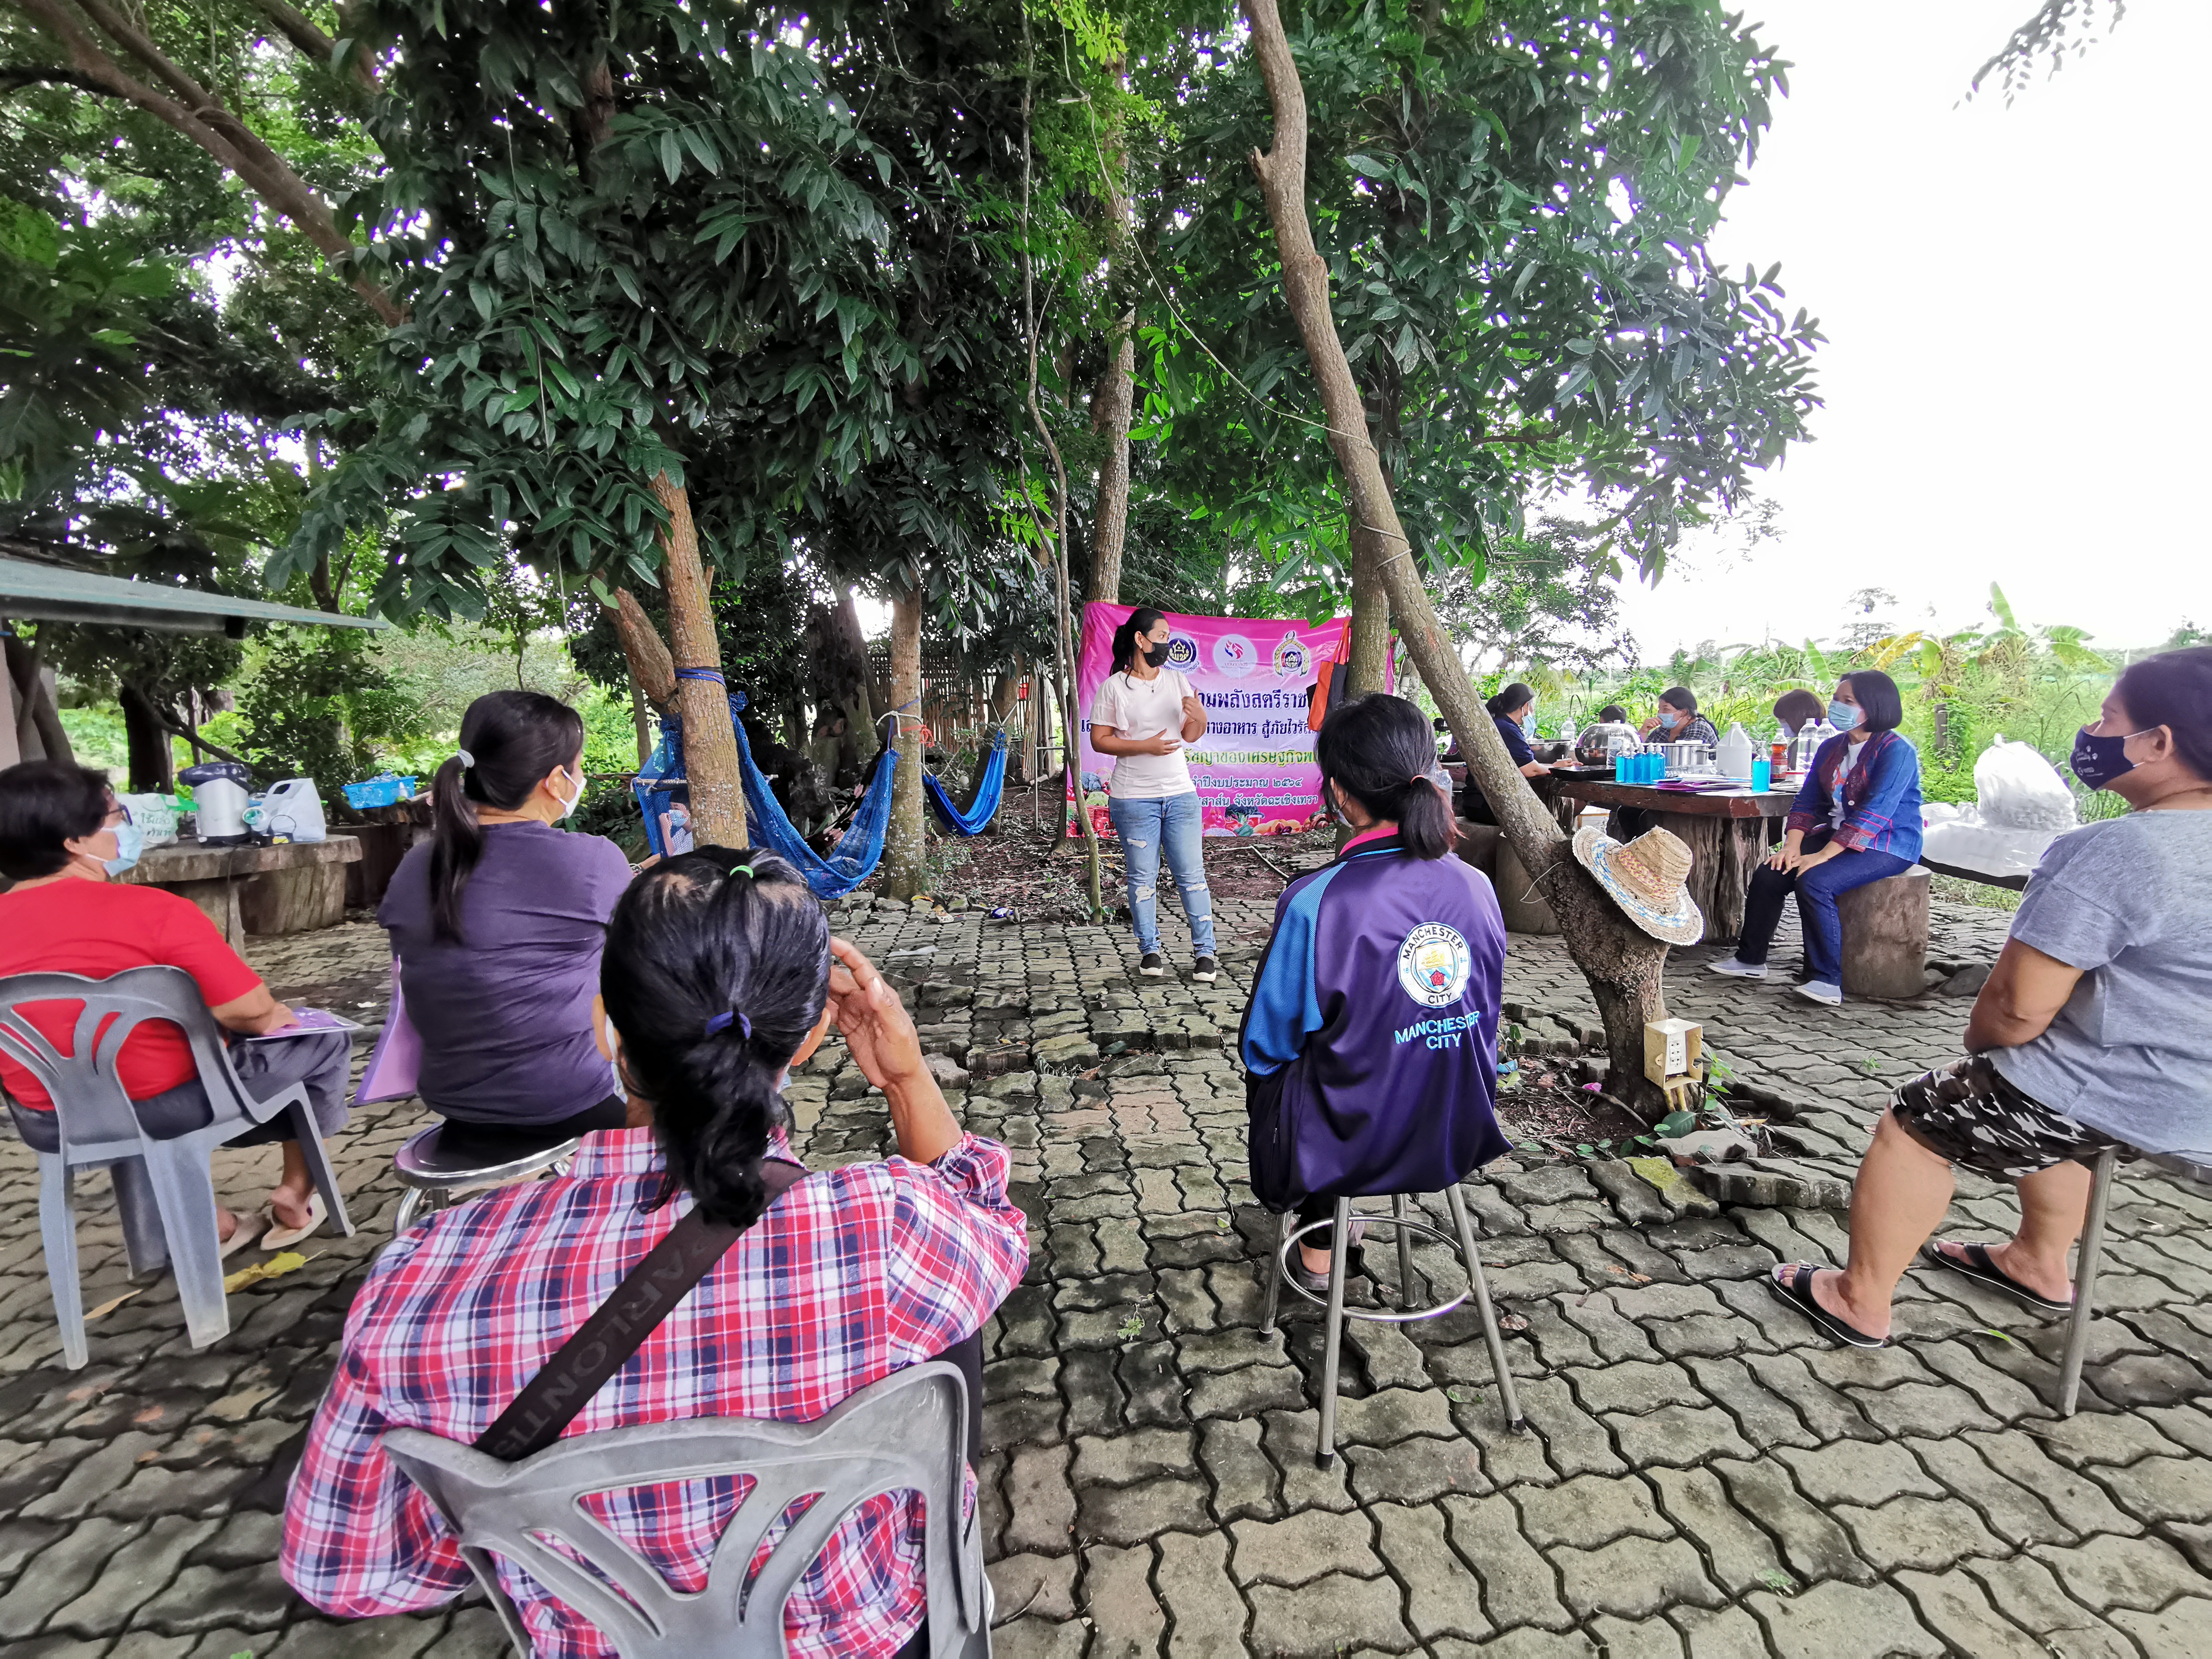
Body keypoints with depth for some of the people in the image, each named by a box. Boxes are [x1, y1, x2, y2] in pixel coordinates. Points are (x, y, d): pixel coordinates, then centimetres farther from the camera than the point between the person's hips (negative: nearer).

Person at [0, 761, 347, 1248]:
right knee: (320, 1042, 15)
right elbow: (252, 1011, -20)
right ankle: (294, 1196, 25)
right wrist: (271, 1016, 3)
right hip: (170, 1107, -6)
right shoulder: (154, 910, -20)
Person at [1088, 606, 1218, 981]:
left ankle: (1205, 952, 11)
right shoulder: (1113, 687, -4)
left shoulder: (1177, 680, 10)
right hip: (1134, 799, -3)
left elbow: (1190, 736, 14)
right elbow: (1099, 740, -5)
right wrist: (1144, 746, -16)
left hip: (1180, 793, 3)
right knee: (1143, 877, 6)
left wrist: (1200, 719, -9)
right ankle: (1150, 950, 19)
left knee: (1192, 874, 3)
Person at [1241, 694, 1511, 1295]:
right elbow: (1484, 1018, 6)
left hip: (1356, 1144, -5)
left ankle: (1318, 1253, 37)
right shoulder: (1477, 887, -11)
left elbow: (1264, 1046, -13)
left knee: (1267, 1077, 27)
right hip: (1461, 1136, 5)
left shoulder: (1316, 902, -27)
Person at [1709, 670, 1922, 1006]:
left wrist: (1823, 855, -29)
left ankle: (1827, 981, -22)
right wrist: (1792, 846, -9)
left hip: (1887, 844, -7)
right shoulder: (1831, 748, 10)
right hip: (1837, 836, 7)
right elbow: (1807, 802, 8)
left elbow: (1876, 812, -23)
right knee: (1769, 874, -12)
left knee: (1814, 882, -30)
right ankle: (1751, 960, 0)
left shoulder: (1897, 751, -13)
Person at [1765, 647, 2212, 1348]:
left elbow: (2018, 1008, -25)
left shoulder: (2112, 854, -26)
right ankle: (2039, 1261, 46)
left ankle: (1861, 1302, 16)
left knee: (1915, 1121, 4)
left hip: (2127, 1093, -9)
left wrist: (1976, 1044, -2)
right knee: (2042, 1097, 33)